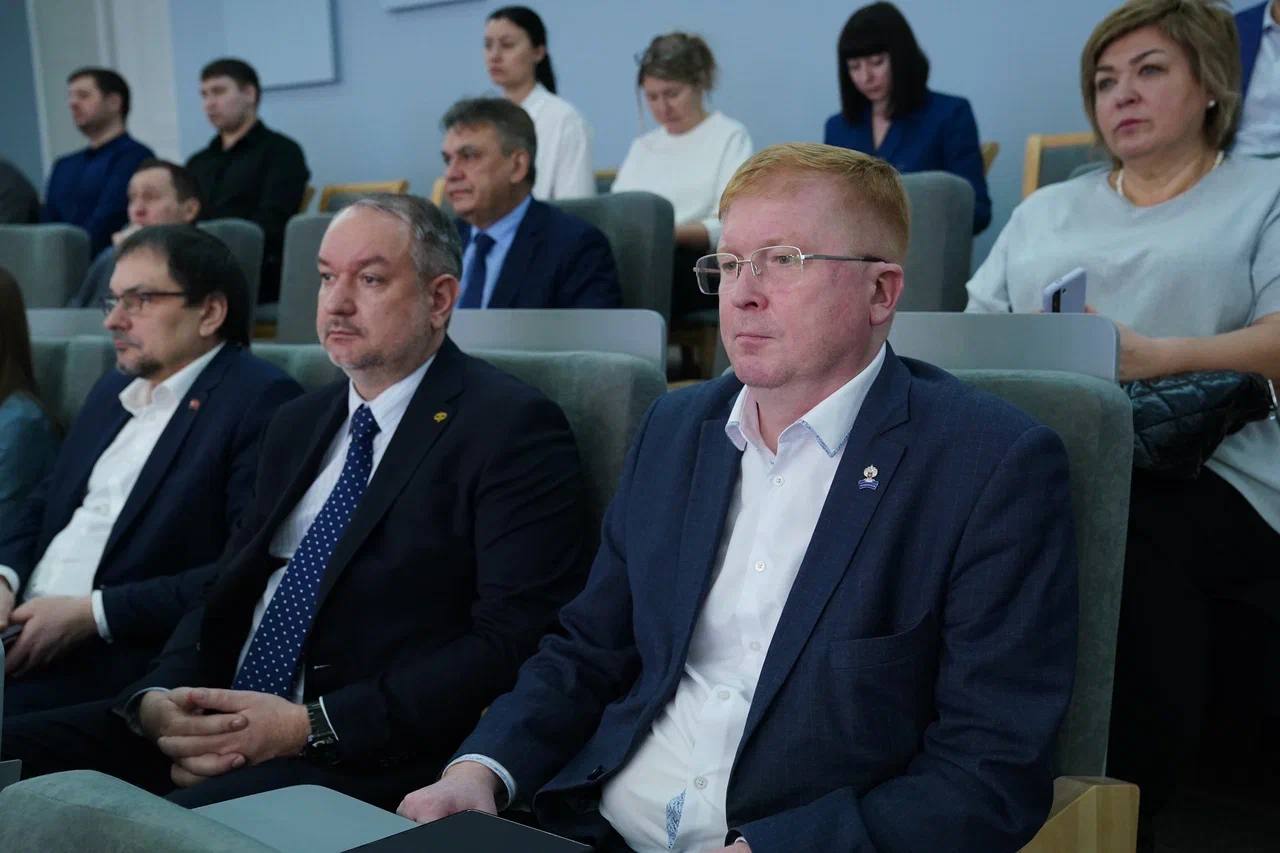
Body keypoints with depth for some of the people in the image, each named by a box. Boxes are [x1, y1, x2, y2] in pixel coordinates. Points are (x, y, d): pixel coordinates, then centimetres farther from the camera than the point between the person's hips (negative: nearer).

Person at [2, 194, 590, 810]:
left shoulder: (513, 429, -7)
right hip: (221, 722, 7)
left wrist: (311, 726, -18)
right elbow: (227, 592, 17)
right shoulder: (298, 424, 19)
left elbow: (513, 643, -15)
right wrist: (157, 698, -5)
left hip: (370, 759, -7)